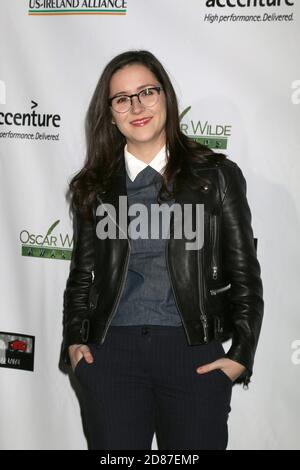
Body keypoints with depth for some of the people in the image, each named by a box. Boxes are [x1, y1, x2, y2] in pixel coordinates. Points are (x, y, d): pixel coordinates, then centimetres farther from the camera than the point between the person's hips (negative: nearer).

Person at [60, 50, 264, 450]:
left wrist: (241, 355, -1)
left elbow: (244, 273, 5)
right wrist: (75, 340, 4)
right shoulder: (94, 187, 11)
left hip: (196, 354, -1)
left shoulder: (217, 175, 5)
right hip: (111, 353, 2)